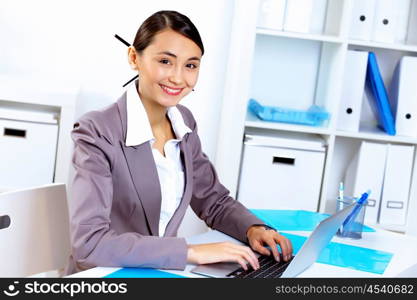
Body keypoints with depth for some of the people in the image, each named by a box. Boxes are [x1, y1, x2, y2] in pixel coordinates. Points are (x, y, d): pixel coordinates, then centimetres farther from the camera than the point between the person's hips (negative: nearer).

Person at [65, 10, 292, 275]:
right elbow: (89, 243, -25)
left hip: (162, 272, 5)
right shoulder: (97, 133, -16)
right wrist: (191, 251, -27)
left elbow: (214, 201, 12)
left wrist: (253, 230, -6)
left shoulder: (184, 122, 3)